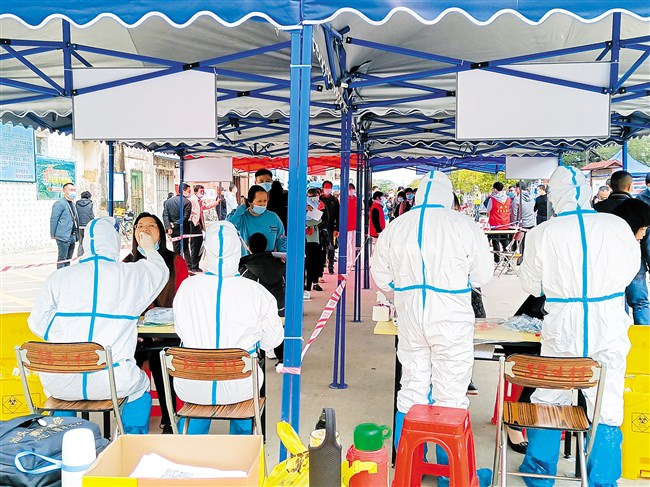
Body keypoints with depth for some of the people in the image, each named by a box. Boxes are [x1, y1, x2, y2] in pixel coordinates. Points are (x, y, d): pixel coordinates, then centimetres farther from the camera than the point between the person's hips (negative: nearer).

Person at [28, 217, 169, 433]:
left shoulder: (59, 278, 1)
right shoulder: (132, 275, -1)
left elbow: (37, 323, 1)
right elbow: (160, 271, 21)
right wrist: (149, 249, 42)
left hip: (60, 385, 2)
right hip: (112, 381, -2)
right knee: (139, 385, 30)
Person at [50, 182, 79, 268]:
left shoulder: (72, 204, 18)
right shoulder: (59, 203, -9)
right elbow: (53, 220, -11)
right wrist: (53, 235, -11)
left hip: (72, 237, 8)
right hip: (63, 236, -8)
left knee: (68, 260, 13)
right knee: (62, 259, -5)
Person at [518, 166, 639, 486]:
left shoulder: (542, 234, -11)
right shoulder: (617, 226, -8)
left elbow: (531, 285, 1)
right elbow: (630, 270, 9)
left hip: (562, 327, 0)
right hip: (609, 325, 0)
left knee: (548, 397, 16)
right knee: (606, 408, 9)